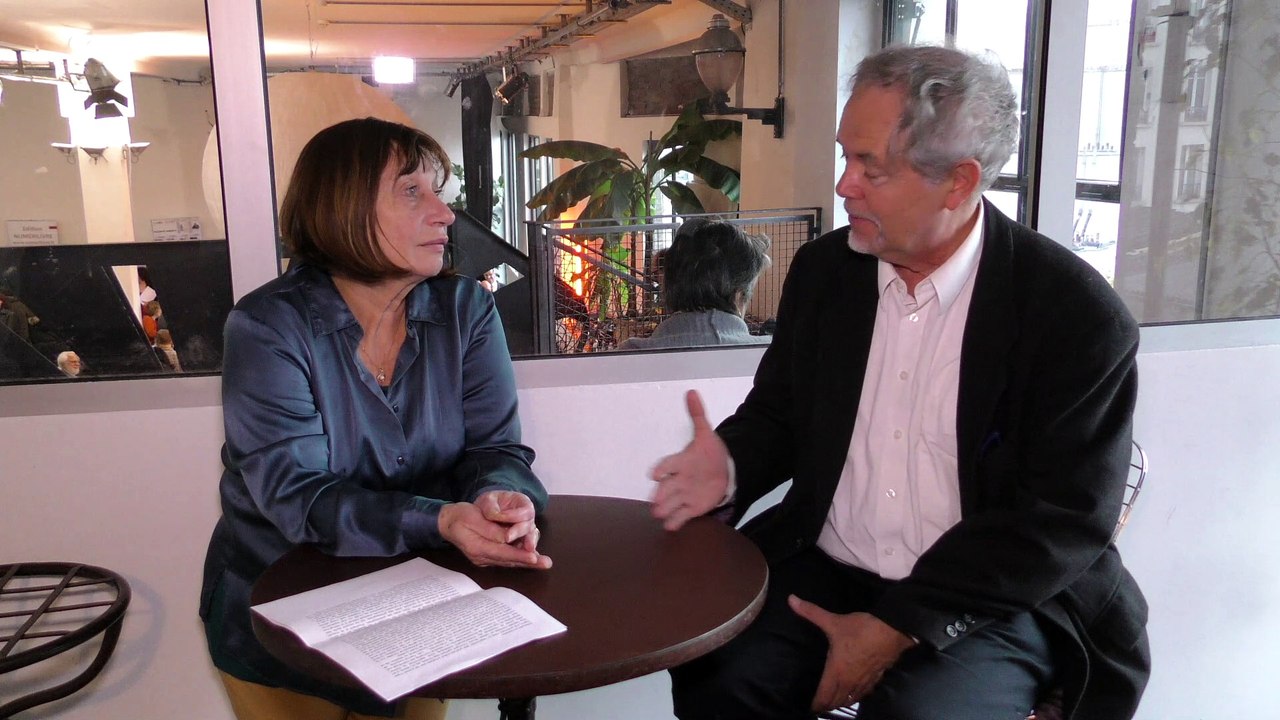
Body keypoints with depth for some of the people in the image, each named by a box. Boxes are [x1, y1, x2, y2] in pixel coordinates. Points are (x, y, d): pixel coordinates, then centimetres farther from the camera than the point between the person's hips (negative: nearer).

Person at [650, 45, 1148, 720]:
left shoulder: (1078, 315, -12)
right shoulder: (823, 270, 2)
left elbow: (1063, 518, -14)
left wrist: (897, 628, -18)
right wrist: (731, 467, -11)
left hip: (995, 600, -3)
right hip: (821, 570, 4)